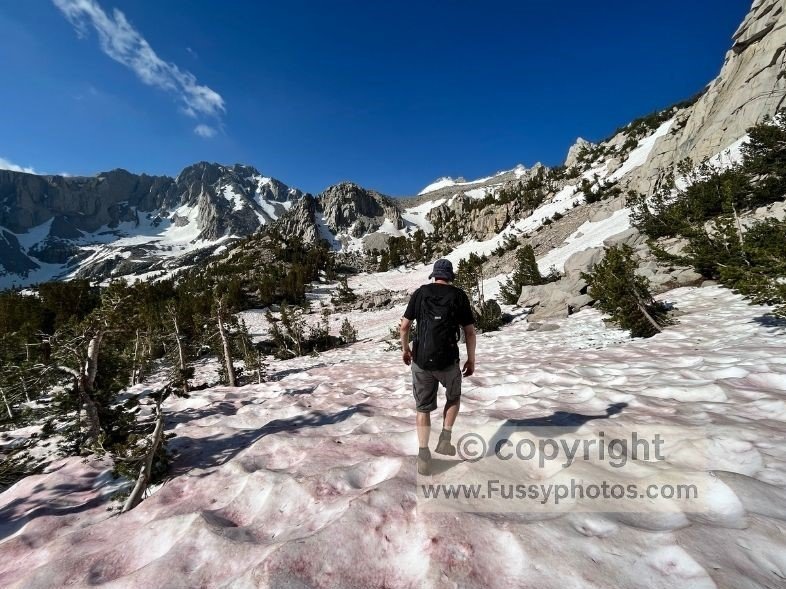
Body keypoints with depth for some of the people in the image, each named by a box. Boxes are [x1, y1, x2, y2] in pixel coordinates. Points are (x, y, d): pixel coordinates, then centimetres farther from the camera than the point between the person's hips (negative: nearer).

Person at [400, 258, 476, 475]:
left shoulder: (420, 293, 3)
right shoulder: (459, 295, 1)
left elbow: (404, 326, 2)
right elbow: (470, 331, 0)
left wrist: (405, 348, 17)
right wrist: (471, 359, 11)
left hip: (421, 360, 1)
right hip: (448, 361, -1)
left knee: (423, 408, 17)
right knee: (454, 397, 28)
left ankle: (423, 454, 14)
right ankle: (445, 439, 20)